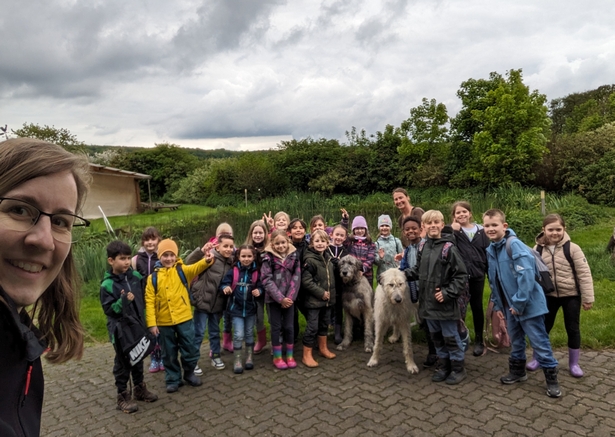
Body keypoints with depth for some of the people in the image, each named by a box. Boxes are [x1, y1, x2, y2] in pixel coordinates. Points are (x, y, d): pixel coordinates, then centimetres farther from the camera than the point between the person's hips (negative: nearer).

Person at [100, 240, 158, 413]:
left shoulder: (136, 276, -2)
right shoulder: (107, 284, -16)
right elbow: (108, 309, -15)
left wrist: (143, 319, 7)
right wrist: (123, 301, -29)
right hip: (120, 329, -5)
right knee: (122, 362, 7)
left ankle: (140, 388, 35)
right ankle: (123, 395, 22)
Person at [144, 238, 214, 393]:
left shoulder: (182, 271, -3)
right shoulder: (153, 277, -1)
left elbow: (196, 268, -24)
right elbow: (149, 301, -3)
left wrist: (207, 260, -46)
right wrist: (151, 323, -9)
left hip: (184, 319, 0)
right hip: (164, 322, 0)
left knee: (190, 349, 10)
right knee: (169, 354, 13)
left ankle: (189, 373, 34)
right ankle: (173, 379, 31)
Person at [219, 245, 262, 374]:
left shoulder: (256, 272, -5)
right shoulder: (233, 271, -10)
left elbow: (260, 286, 1)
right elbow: (224, 283, -8)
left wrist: (259, 291, -20)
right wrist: (226, 288, -29)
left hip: (250, 308, 2)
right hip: (236, 308, -2)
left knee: (249, 334, 15)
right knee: (238, 335, -3)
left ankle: (249, 358, 32)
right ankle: (237, 361, 14)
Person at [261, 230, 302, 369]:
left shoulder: (294, 257, 2)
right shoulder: (268, 258, -7)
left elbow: (296, 277, -2)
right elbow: (267, 280, -12)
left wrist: (290, 297, -12)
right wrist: (280, 298, -17)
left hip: (289, 298, 2)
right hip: (273, 299, -2)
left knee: (289, 326, 8)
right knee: (276, 327, 7)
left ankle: (290, 355, 22)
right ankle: (277, 357, 19)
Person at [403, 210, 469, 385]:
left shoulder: (449, 248, -14)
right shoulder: (423, 247, 4)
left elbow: (461, 276, -12)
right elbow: (418, 270, 14)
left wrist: (447, 293, -17)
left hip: (445, 303, -6)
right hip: (428, 301, 6)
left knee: (450, 336, 7)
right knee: (436, 336, 17)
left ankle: (458, 368, 25)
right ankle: (443, 366, 33)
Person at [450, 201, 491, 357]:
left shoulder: (480, 231, 5)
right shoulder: (453, 231, -1)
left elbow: (487, 252, 7)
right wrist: (452, 230, -21)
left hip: (477, 275, 2)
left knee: (477, 307, 13)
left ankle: (479, 340, 27)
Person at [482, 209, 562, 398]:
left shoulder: (514, 245, -20)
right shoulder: (490, 250, 6)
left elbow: (526, 274, -26)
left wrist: (519, 302, -22)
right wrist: (498, 304, 14)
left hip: (528, 303, -8)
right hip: (510, 304, 8)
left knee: (539, 341, 3)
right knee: (515, 340, 20)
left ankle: (551, 378, 18)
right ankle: (517, 371, 37)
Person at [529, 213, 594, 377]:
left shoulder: (572, 248, -13)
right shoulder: (538, 250, -6)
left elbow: (584, 274, -10)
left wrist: (587, 297, -10)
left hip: (571, 296, -2)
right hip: (549, 296, 2)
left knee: (572, 329, 10)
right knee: (543, 327, 12)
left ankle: (573, 363, 28)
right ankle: (538, 358, 29)